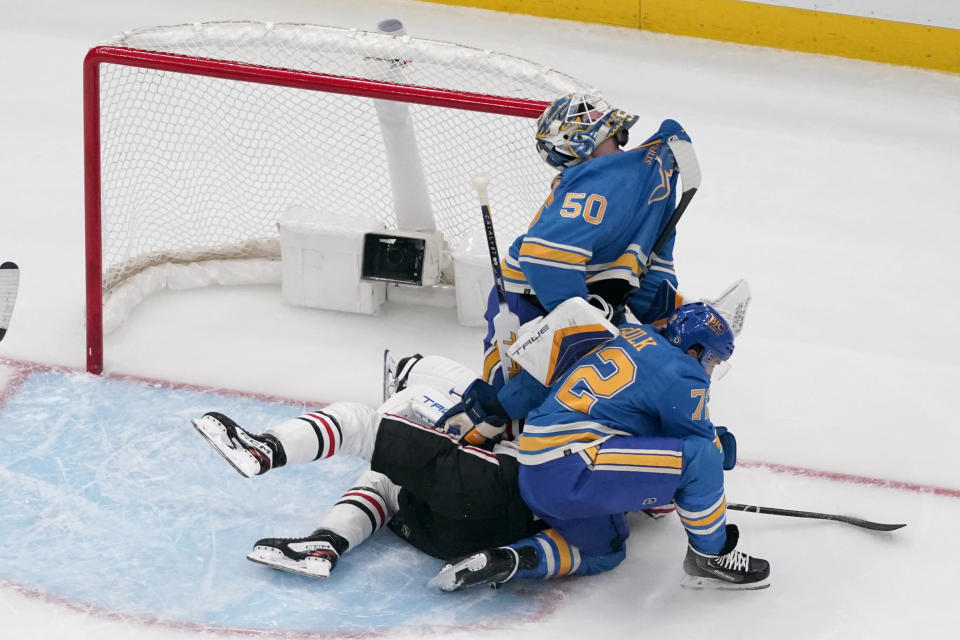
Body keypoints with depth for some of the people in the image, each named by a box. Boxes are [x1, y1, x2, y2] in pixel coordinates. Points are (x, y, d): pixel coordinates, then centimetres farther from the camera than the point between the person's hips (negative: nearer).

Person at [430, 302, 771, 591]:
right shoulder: (683, 374, -7)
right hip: (571, 470, -10)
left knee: (604, 552, 29)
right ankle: (711, 558, 5)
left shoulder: (632, 334, 18)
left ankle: (503, 561, 11)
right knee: (700, 457, -11)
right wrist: (720, 444, 23)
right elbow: (700, 445, 2)